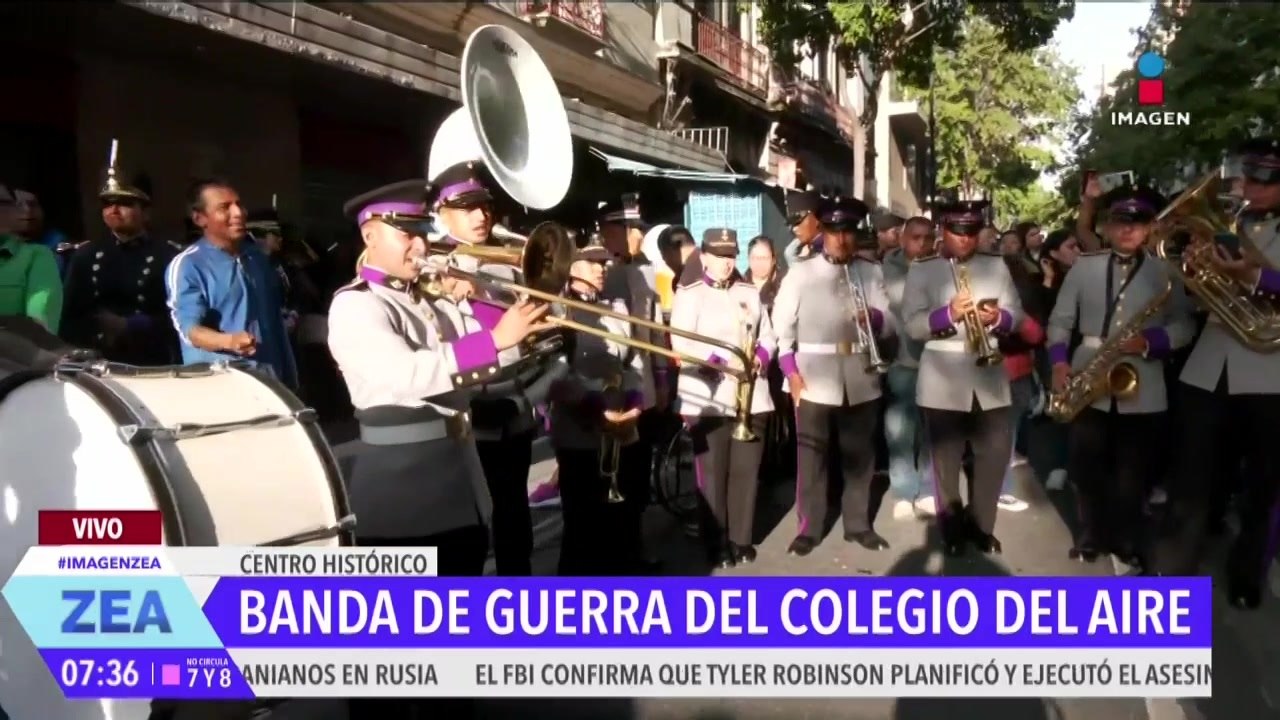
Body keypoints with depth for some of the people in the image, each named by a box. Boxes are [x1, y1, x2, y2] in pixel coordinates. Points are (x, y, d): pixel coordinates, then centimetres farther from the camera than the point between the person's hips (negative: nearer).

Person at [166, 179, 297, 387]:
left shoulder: (258, 256, 12)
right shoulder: (186, 266, -8)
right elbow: (189, 328, -18)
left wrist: (289, 377, 17)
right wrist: (229, 341, -39)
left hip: (271, 378, 6)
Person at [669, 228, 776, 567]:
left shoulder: (750, 293, 14)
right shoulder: (689, 295, 0)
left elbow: (768, 336, 13)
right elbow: (681, 343, -11)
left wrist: (761, 356, -9)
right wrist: (724, 360, -19)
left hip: (751, 395, 4)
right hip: (708, 396, -4)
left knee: (746, 470, 8)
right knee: (712, 473, 1)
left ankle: (741, 539, 20)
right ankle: (717, 543, 12)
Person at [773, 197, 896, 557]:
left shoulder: (872, 272, 10)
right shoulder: (800, 274, 3)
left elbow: (889, 325, 5)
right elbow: (781, 326, 0)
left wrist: (875, 318, -18)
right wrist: (791, 372, -9)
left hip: (861, 380, 3)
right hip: (814, 380, -2)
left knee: (859, 456, 11)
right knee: (811, 457, 1)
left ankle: (858, 523, 24)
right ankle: (808, 528, 12)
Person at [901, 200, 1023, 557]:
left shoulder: (997, 266, 11)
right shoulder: (921, 270, 1)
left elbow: (1016, 313, 8)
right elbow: (912, 325, -7)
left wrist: (999, 317, -14)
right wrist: (947, 314, -24)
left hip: (990, 378, 3)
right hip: (942, 380, -2)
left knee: (996, 454, 4)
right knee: (946, 460, 7)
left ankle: (980, 524, 23)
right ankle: (953, 529, 22)